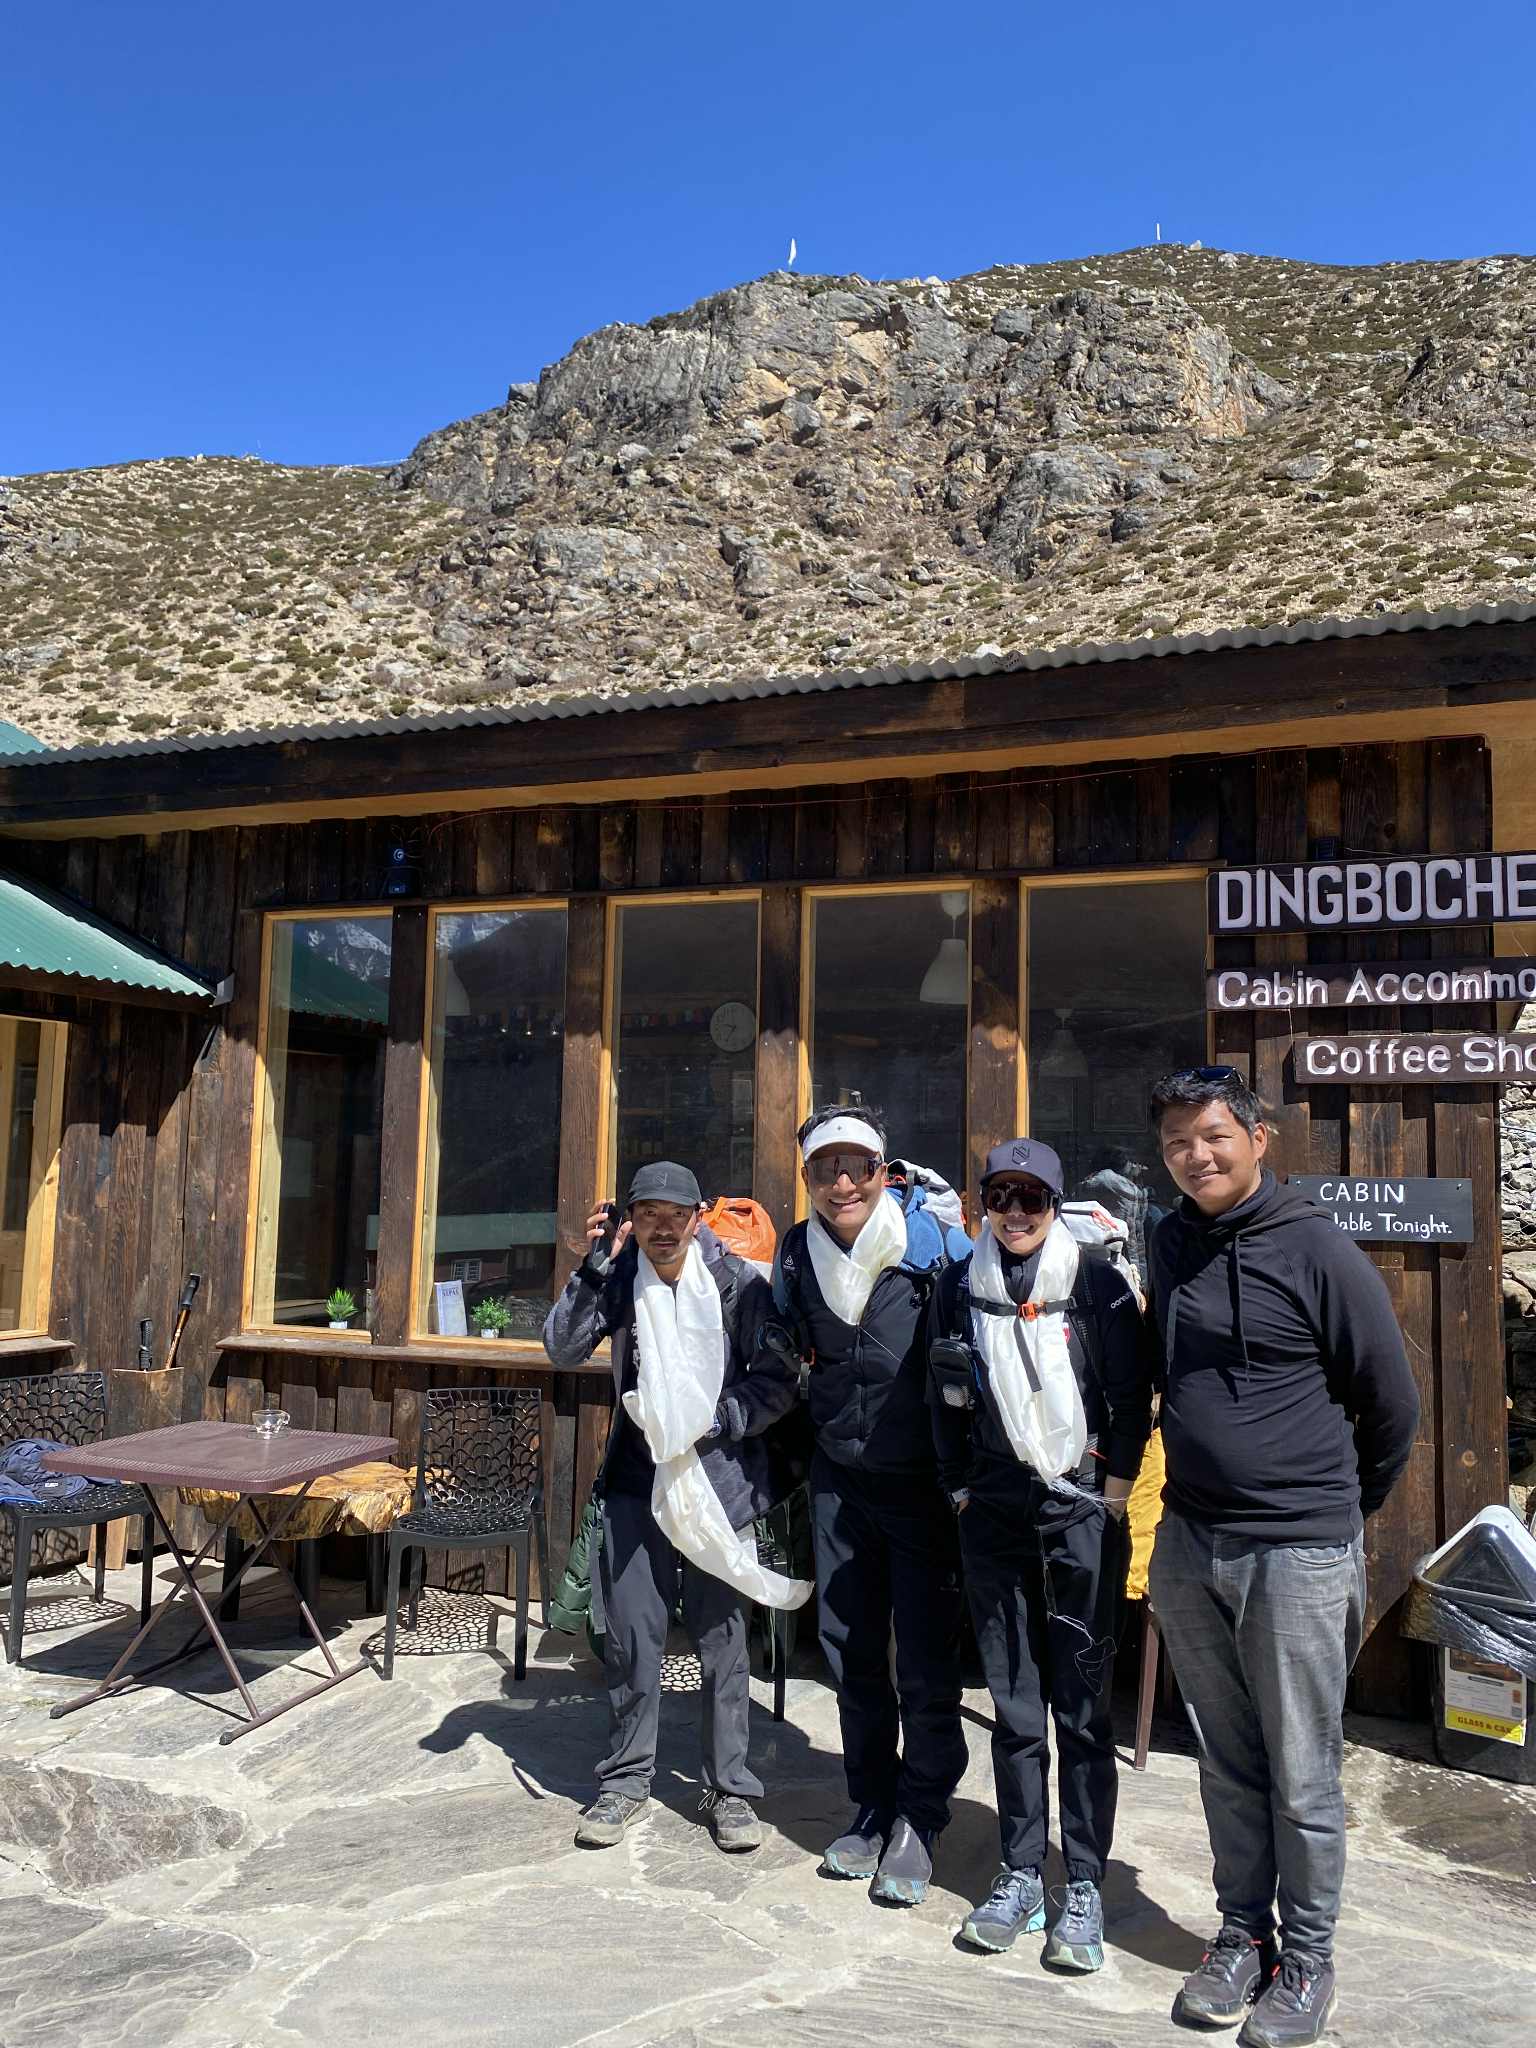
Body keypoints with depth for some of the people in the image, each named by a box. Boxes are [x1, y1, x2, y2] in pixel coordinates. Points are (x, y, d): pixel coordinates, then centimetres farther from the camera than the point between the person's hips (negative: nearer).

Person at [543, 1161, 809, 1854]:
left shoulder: (737, 1282, -7)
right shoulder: (618, 1278, 0)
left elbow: (779, 1381, -4)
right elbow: (562, 1349, -11)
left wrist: (715, 1420, -15)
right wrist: (594, 1266, -19)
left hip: (718, 1478, -2)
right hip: (636, 1482, 2)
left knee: (722, 1638, 8)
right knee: (631, 1636, 10)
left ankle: (729, 1787, 24)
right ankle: (626, 1779, 28)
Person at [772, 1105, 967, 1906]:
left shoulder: (929, 1241, -14)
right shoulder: (798, 1253, -1)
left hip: (921, 1480, -4)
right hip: (838, 1478, 4)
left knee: (927, 1665, 3)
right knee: (850, 1651, 14)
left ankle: (918, 1823, 22)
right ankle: (871, 1807, 32)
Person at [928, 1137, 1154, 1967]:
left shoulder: (1099, 1285, -5)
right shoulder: (958, 1288, 3)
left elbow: (1134, 1398, 0)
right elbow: (943, 1401, 11)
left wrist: (1113, 1488, -3)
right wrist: (961, 1488, 8)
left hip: (1083, 1513, -2)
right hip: (994, 1516, 3)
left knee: (1082, 1703, 3)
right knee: (1012, 1701, 10)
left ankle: (1084, 1884, 15)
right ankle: (1021, 1872, 22)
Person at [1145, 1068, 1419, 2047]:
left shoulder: (1319, 1250, -11)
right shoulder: (1171, 1242, 5)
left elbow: (1394, 1406, -2)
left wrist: (1341, 1508, 9)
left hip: (1299, 1556, -4)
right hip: (1187, 1547, 5)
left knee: (1302, 1776, 8)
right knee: (1229, 1766, 16)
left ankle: (1306, 1958, 26)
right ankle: (1243, 1933, 33)